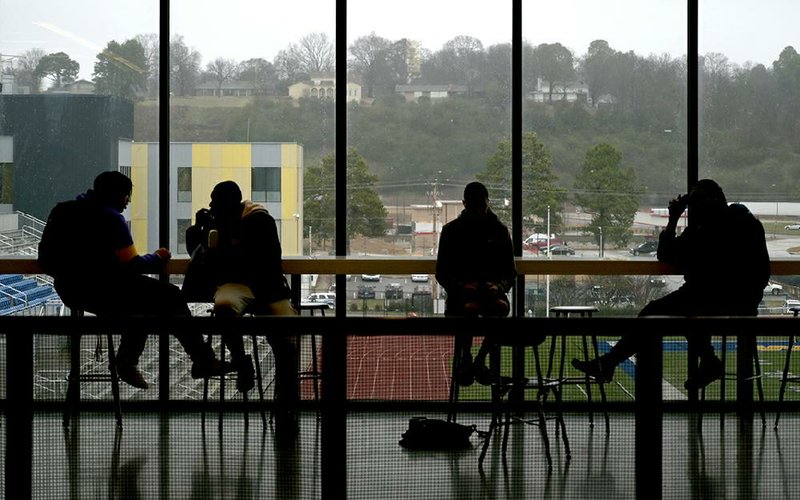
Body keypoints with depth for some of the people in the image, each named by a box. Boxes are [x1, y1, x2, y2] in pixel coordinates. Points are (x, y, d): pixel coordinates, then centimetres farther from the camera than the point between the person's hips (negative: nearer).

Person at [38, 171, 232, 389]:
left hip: (69, 289, 9)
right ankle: (203, 361, 0)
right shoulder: (110, 217, -13)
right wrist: (158, 258, 5)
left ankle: (127, 362, 29)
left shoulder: (69, 210, 15)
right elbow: (132, 265, -13)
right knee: (170, 297, -2)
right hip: (99, 290, -9)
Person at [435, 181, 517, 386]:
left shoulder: (499, 230, 11)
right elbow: (442, 273, 4)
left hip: (491, 290, 2)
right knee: (469, 308, -37)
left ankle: (480, 359, -14)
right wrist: (462, 286, -16)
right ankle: (465, 359, -13)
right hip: (460, 292, -2)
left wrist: (498, 286, -13)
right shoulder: (451, 230, 6)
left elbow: (510, 273, 10)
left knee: (501, 307, -34)